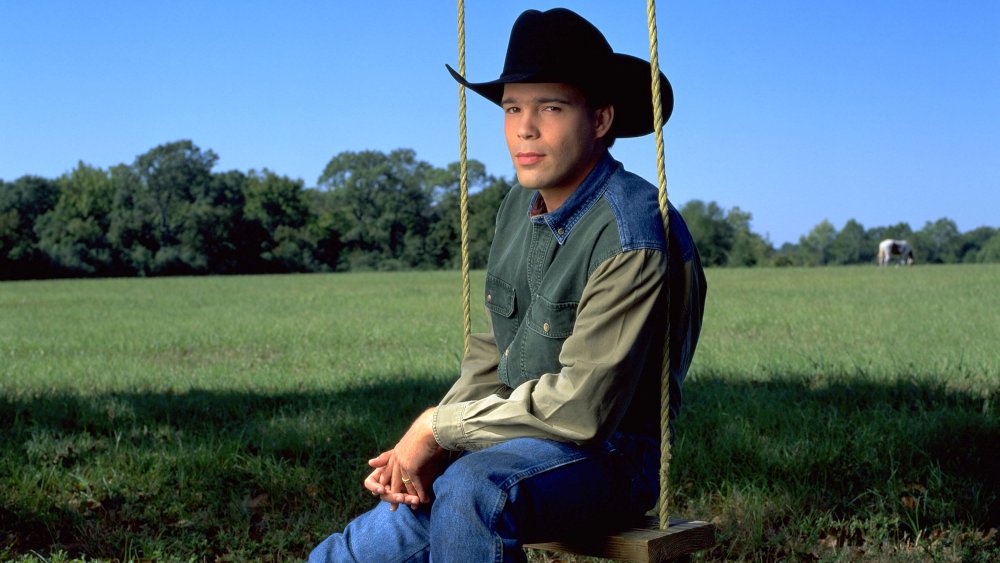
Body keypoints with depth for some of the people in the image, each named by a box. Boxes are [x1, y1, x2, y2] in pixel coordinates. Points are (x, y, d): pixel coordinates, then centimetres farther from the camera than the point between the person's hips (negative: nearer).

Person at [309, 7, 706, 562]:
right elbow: (491, 352, 10)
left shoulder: (631, 236, -20)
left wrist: (438, 426, -15)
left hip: (604, 457, -7)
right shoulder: (520, 206, 7)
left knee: (471, 490, -37)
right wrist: (424, 451, -7)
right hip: (513, 450, 7)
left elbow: (582, 408, -23)